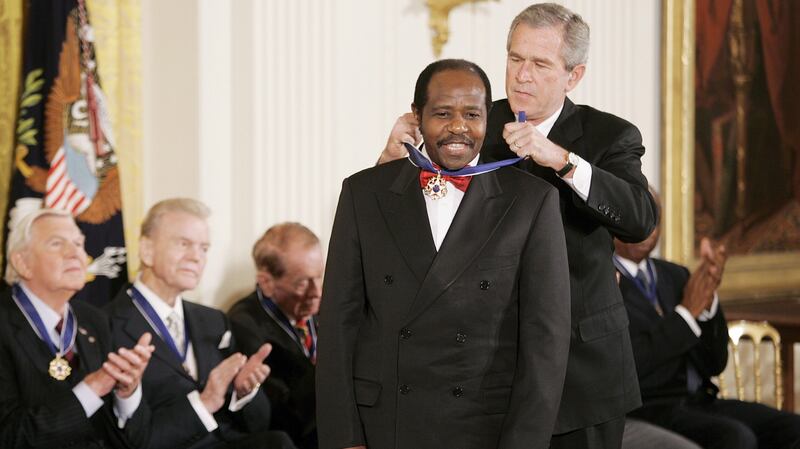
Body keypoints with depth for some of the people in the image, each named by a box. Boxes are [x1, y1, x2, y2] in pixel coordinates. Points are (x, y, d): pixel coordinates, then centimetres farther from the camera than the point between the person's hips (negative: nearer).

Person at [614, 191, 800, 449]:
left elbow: (714, 363, 12)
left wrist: (708, 299, -5)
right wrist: (687, 311, -15)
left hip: (698, 400, 7)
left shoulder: (674, 276, 17)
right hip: (644, 411, -7)